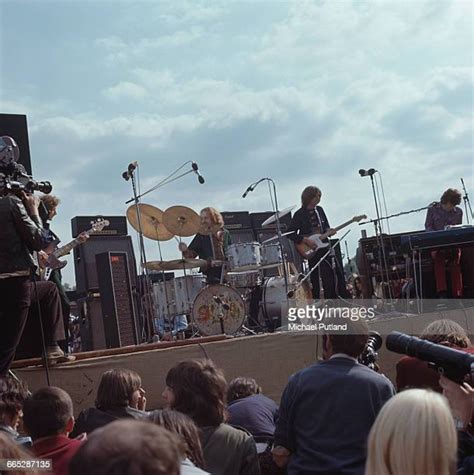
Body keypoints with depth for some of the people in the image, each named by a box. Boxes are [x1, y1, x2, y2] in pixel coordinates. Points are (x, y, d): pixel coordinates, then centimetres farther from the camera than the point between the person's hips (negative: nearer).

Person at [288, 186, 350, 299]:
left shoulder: (319, 210, 9)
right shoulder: (300, 214, -9)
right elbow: (290, 233, -11)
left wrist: (329, 231, -4)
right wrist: (305, 240, -19)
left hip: (325, 246, 6)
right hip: (312, 251, -6)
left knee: (339, 276, 8)